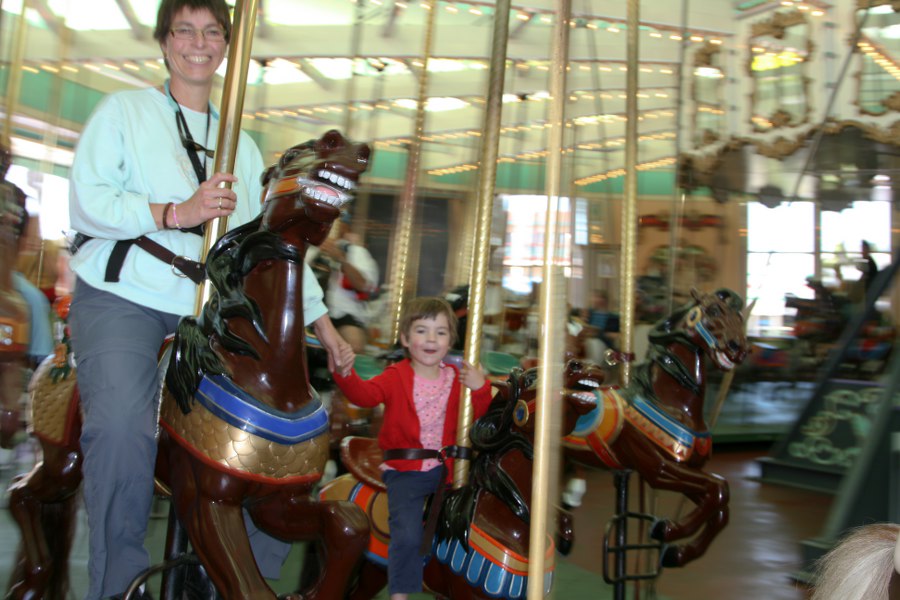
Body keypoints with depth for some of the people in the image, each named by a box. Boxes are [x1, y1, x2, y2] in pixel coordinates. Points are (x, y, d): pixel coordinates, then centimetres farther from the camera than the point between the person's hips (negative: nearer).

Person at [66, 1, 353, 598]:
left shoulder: (241, 144, 20)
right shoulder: (123, 111, 7)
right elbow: (86, 203, -6)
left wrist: (323, 321, 13)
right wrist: (175, 213, -21)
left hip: (206, 308, 4)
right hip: (121, 296, -4)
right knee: (123, 427, -28)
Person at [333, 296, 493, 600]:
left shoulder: (455, 378, 7)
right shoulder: (396, 376, -5)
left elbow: (476, 415, 12)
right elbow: (364, 394, -23)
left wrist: (480, 389, -7)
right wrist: (344, 373, -42)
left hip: (444, 468, 5)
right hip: (405, 471, -4)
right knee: (407, 535, -18)